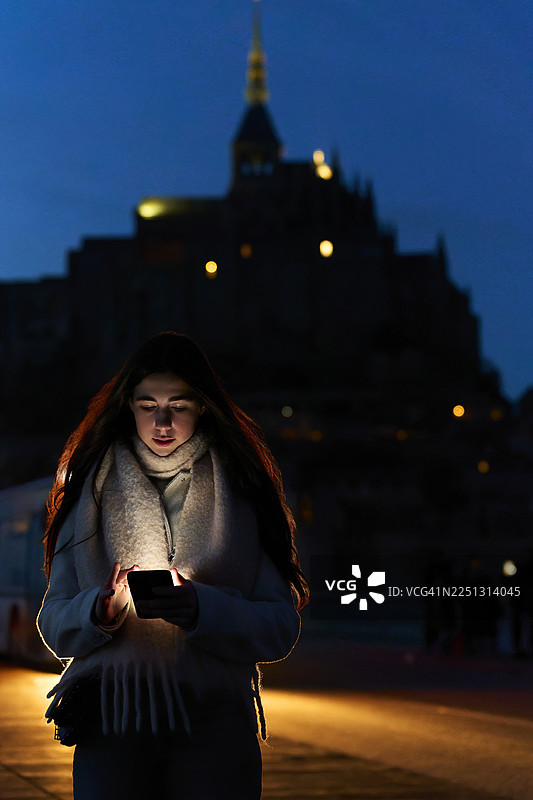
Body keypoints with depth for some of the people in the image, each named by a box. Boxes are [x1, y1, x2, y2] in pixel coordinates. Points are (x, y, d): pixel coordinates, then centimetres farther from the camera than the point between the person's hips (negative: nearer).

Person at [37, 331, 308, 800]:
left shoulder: (240, 494, 5)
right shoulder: (94, 489, 9)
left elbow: (282, 628, -1)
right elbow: (55, 627, 6)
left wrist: (201, 608, -18)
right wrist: (100, 611, -16)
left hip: (215, 724, 0)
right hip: (112, 723, 1)